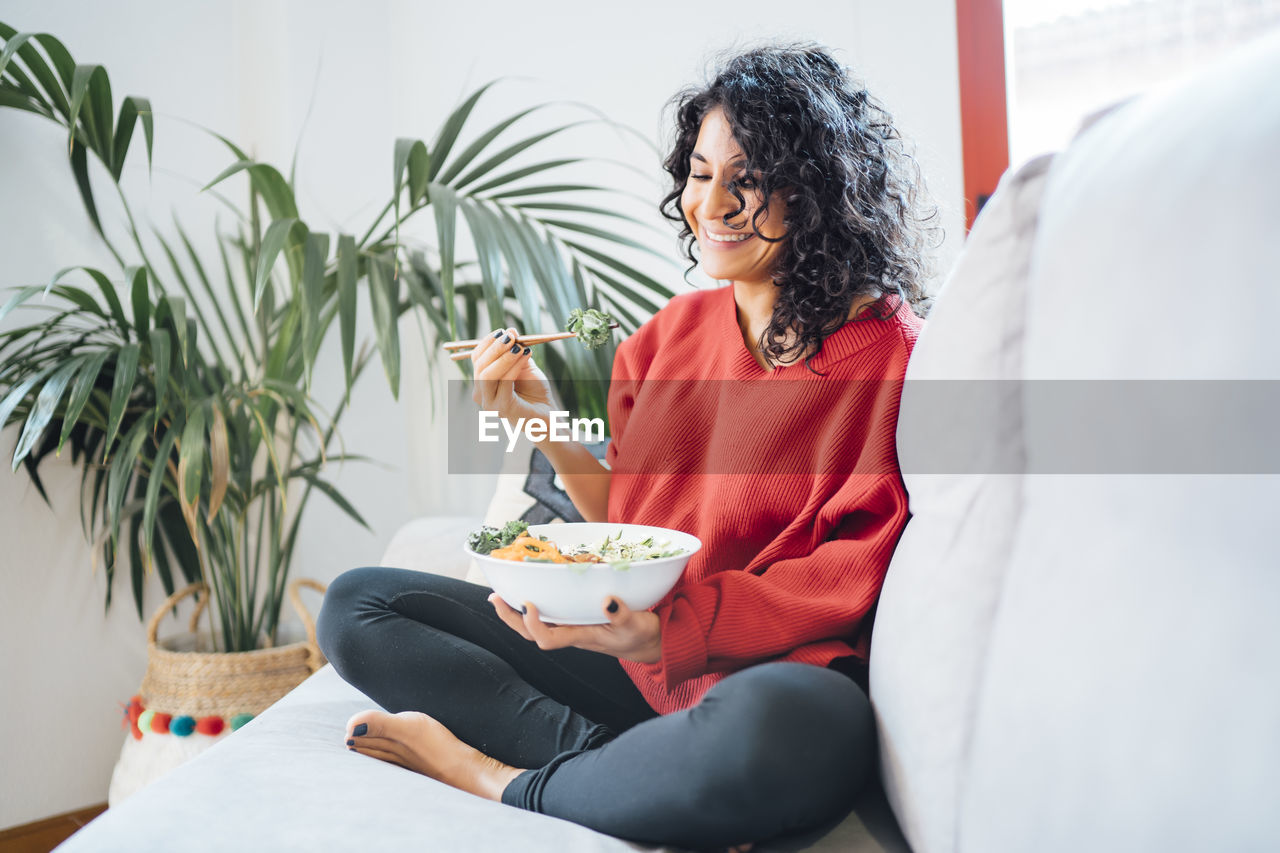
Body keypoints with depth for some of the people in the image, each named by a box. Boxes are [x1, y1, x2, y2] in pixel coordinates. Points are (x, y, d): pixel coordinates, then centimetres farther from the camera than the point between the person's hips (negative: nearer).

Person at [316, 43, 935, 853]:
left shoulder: (887, 353, -6)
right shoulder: (675, 330, 11)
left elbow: (851, 580, -10)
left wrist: (668, 630, -23)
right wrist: (542, 424, -1)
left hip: (775, 670, -6)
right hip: (635, 648, 6)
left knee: (769, 730, -43)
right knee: (357, 605, -2)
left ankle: (502, 778, -14)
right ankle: (628, 764, -20)